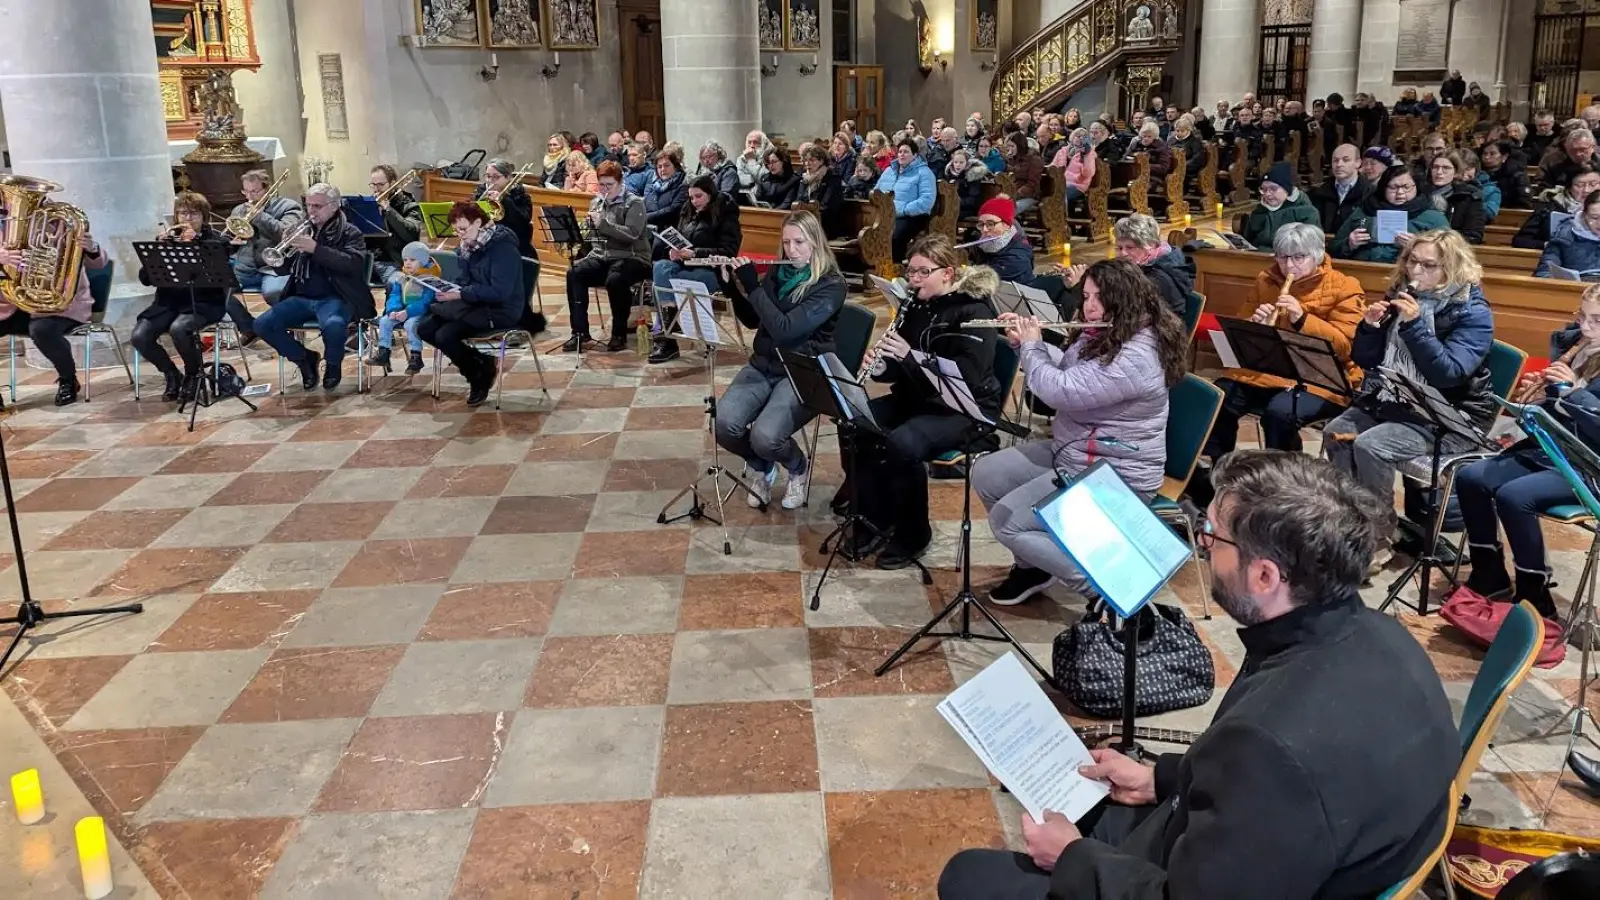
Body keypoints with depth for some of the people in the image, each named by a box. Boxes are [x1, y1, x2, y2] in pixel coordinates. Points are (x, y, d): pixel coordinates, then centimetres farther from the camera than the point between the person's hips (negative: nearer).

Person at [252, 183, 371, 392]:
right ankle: (305, 358, 9)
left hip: (334, 298, -5)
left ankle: (333, 365, -4)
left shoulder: (350, 233, 1)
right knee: (263, 325, -16)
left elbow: (353, 264, -18)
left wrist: (316, 249, -23)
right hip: (301, 298, 5)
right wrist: (284, 248, -7)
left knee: (333, 325, -38)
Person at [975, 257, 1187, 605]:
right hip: (1071, 452, 10)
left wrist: (1031, 346, -12)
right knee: (986, 475, 7)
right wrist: (1024, 342, 3)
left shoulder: (1136, 357, -27)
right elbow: (1064, 369, 20)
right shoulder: (1103, 336, 4)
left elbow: (1061, 391, -29)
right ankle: (1033, 563, 21)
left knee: (1006, 520, -16)